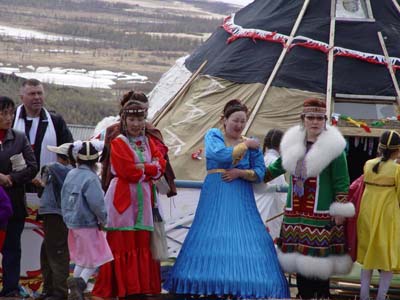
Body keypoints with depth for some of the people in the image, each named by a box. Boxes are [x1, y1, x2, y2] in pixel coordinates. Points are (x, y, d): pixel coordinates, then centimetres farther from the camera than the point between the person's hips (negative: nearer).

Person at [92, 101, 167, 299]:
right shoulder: (118, 143, -2)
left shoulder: (149, 141, 17)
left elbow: (160, 166, 4)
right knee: (122, 244, -6)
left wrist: (141, 168, -10)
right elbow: (128, 171, -13)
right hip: (123, 199, -6)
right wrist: (150, 167, -1)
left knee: (142, 245, 4)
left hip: (143, 200, 6)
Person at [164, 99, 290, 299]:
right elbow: (222, 155, -14)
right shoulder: (213, 136, 5)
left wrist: (240, 173, -11)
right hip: (216, 197, -2)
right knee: (213, 241, -6)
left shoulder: (251, 144, 12)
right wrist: (245, 145, -5)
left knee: (244, 242, -7)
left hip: (241, 200, 2)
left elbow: (260, 173, 5)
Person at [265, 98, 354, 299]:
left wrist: (340, 211, -10)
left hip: (321, 215, -6)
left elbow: (341, 182, -6)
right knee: (299, 259, 8)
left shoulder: (333, 146, -6)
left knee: (318, 264, -6)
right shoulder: (293, 143, 11)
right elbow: (278, 166, 26)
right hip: (295, 214, 6)